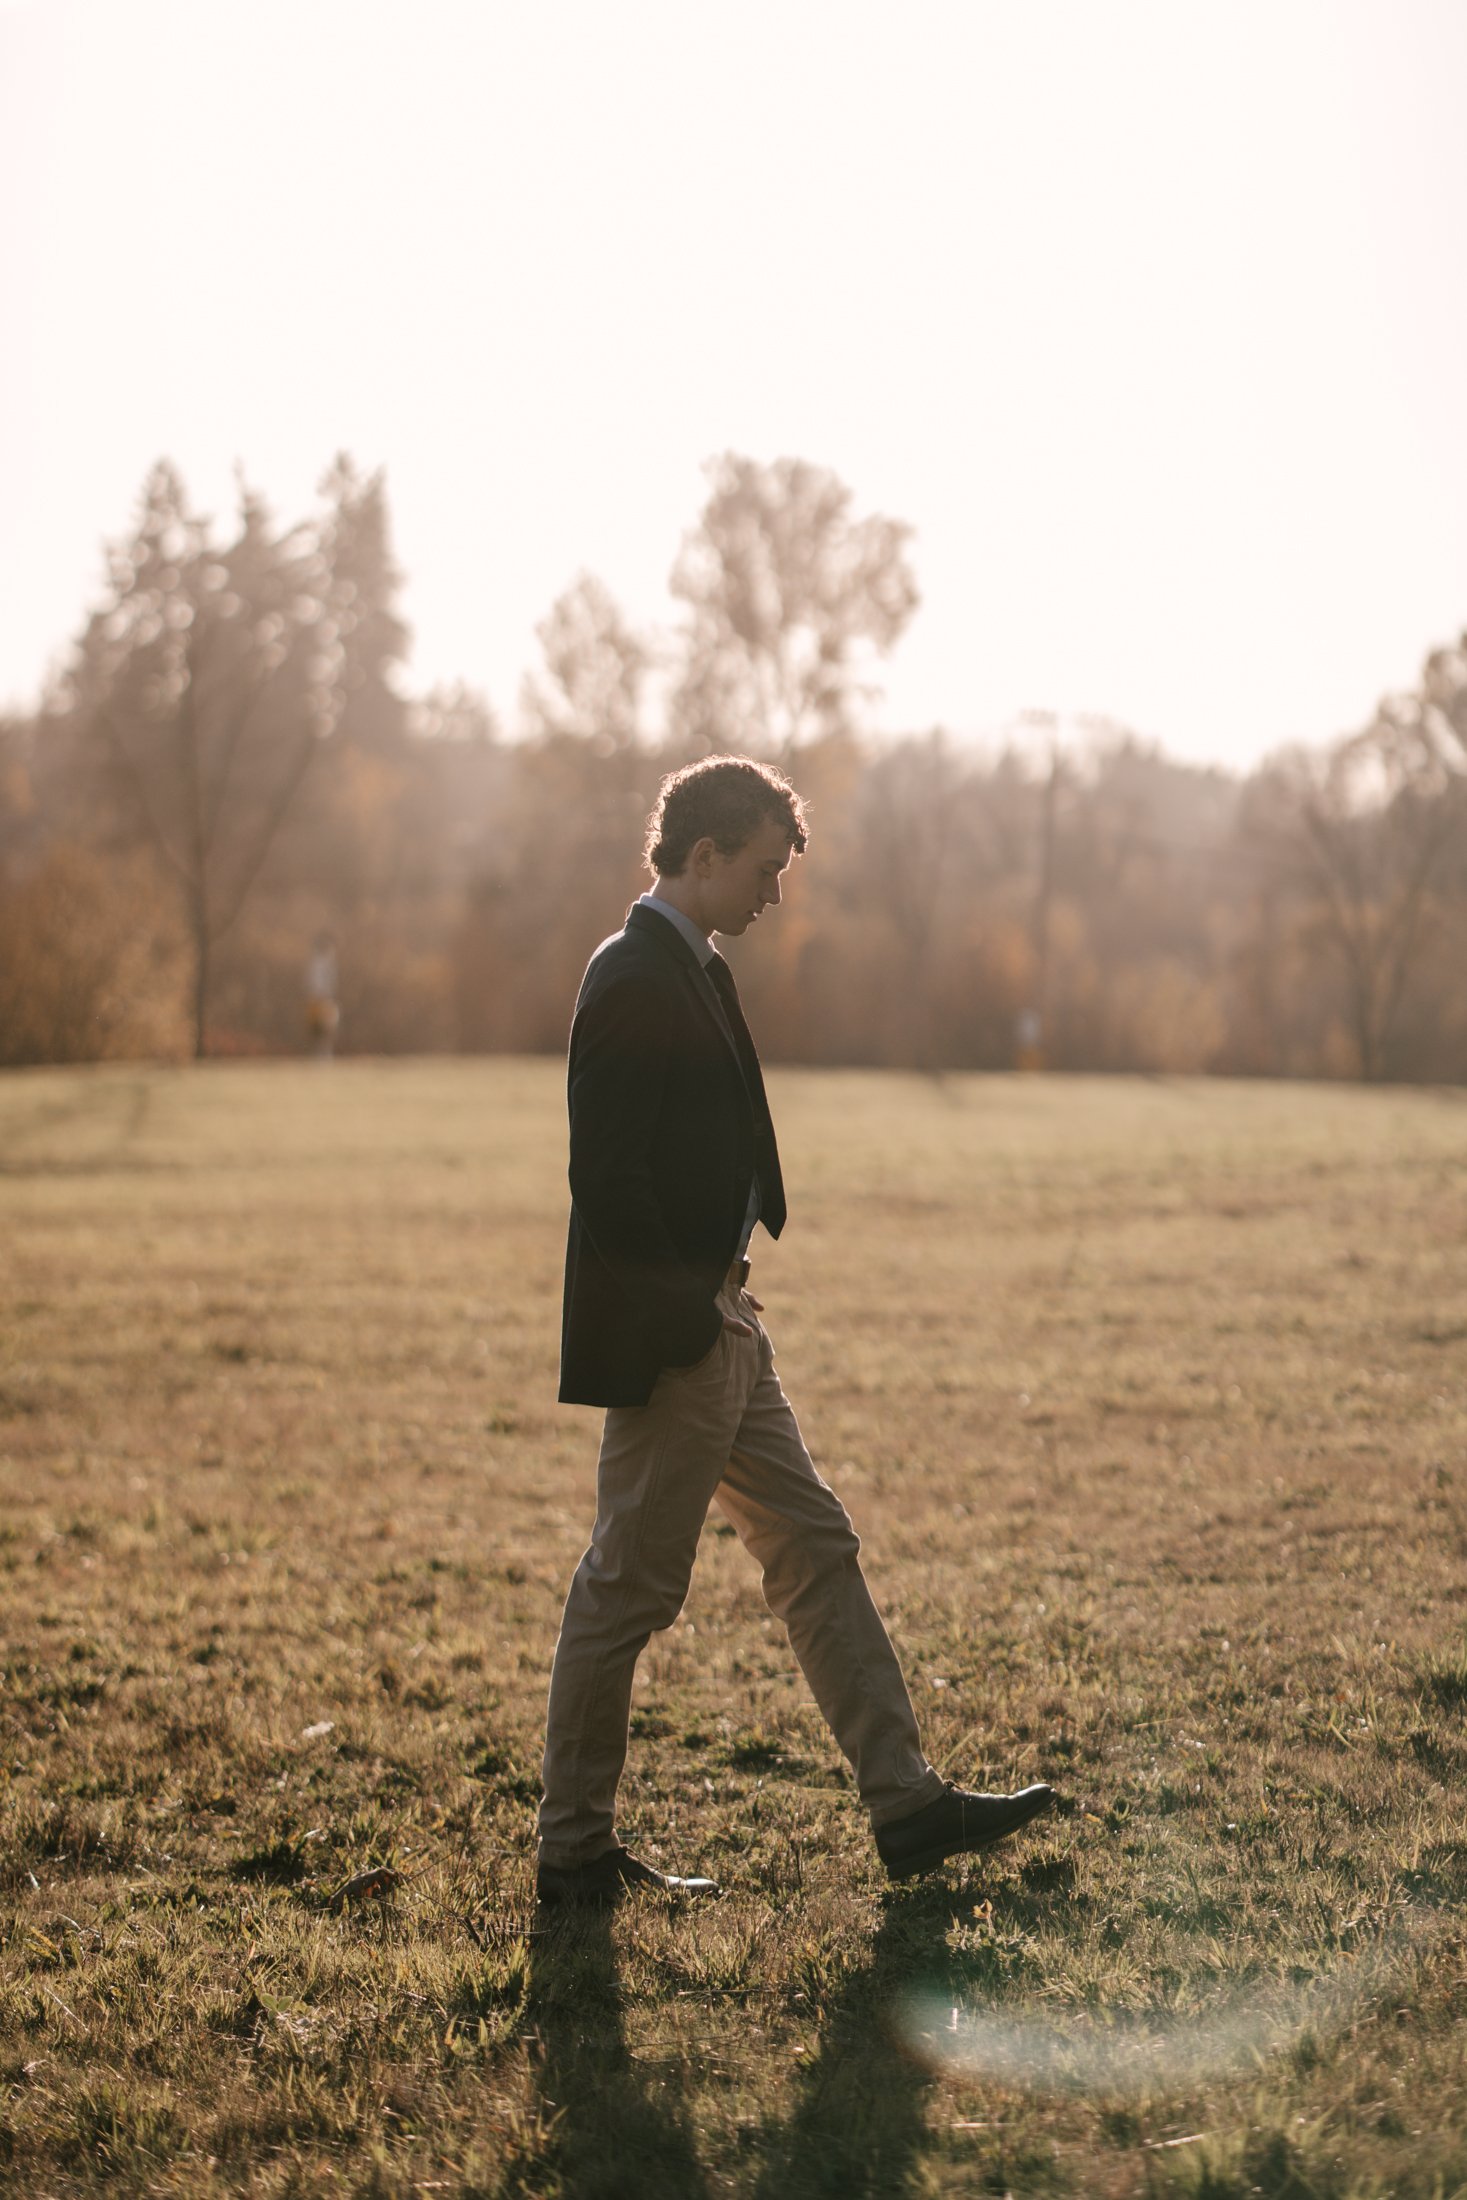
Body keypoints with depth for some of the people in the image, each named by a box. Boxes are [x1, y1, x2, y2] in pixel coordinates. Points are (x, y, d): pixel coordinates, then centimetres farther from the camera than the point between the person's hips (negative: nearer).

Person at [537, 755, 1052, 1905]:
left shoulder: (694, 970, 15)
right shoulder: (634, 981, -17)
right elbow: (607, 1178, -22)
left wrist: (722, 1291, 13)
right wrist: (688, 1312, -18)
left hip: (721, 1331, 10)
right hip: (668, 1340, -10)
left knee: (818, 1549, 11)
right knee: (629, 1587, 0)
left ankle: (906, 1804, 17)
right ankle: (575, 1847, 12)